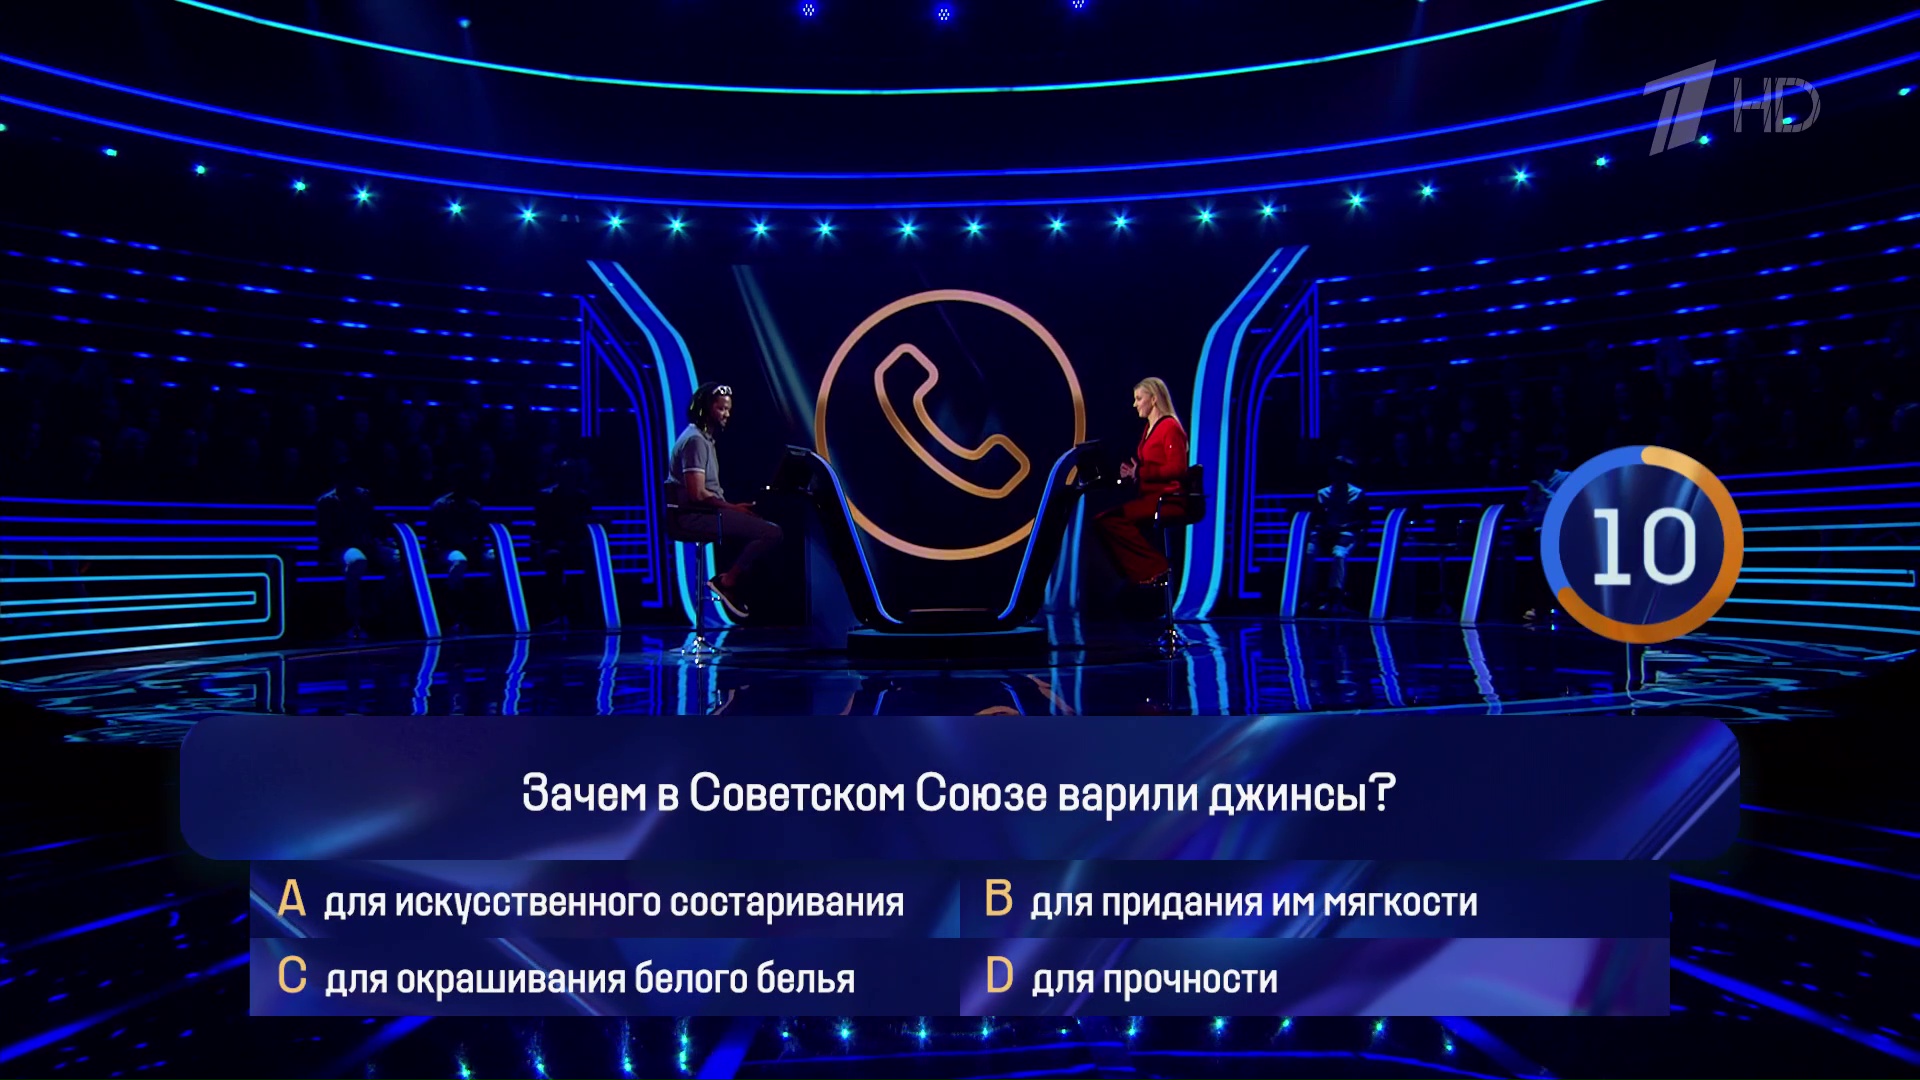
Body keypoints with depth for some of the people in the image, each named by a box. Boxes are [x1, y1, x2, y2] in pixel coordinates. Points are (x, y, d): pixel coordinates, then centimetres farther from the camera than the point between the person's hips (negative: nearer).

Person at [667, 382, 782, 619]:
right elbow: (697, 494, -21)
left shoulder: (705, 439, 20)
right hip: (694, 517, -11)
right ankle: (726, 582, -12)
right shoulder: (695, 440, -12)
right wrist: (733, 508, -12)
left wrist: (733, 507, 5)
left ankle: (732, 585, 8)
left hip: (703, 514, 11)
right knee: (771, 533, -19)